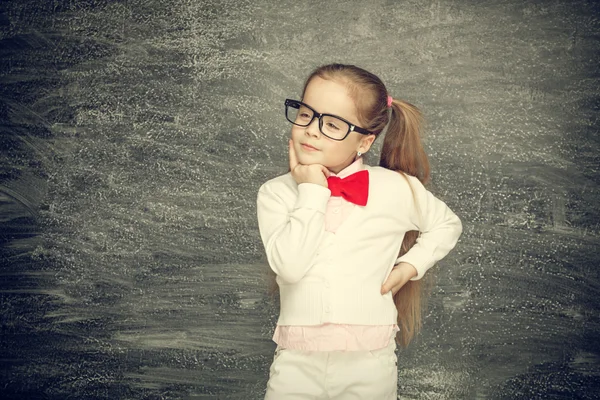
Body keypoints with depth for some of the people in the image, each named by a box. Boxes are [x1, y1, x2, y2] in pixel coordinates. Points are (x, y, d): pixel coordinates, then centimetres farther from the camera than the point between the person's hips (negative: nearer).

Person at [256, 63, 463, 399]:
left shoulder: (396, 188, -3)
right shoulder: (275, 193, -3)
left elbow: (447, 225, 15)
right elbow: (289, 265, -18)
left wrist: (410, 266, 1)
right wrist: (312, 191, -15)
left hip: (369, 363, 0)